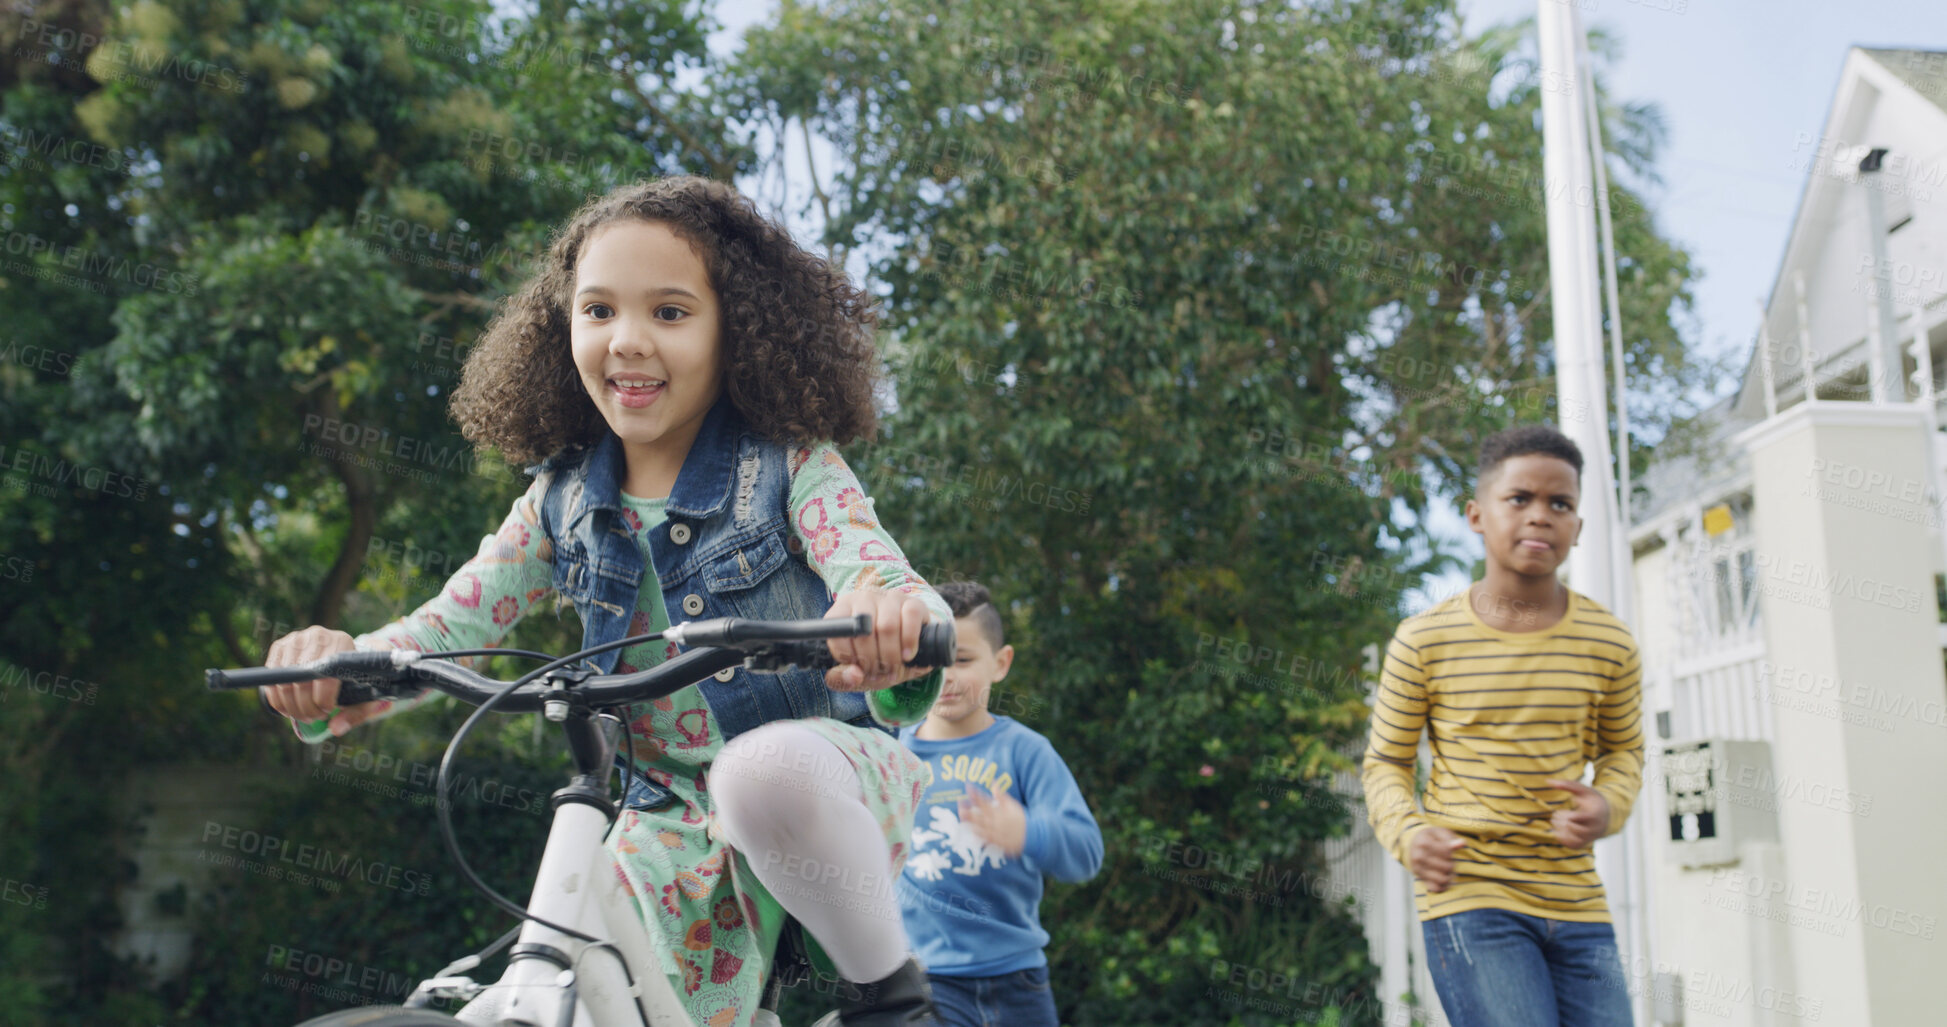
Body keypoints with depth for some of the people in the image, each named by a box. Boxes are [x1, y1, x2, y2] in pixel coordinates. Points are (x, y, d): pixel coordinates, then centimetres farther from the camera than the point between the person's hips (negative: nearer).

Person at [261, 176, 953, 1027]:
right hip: (679, 819, 5)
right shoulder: (562, 503, 3)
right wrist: (339, 668, -26)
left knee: (763, 771, -39)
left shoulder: (791, 468, -9)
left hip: (822, 775, -4)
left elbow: (882, 578, -24)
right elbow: (451, 623, -3)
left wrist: (891, 618, -50)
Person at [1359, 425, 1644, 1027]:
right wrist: (1408, 834, -13)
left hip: (1577, 907, 4)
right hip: (1468, 898, -4)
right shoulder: (1425, 641, -3)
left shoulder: (1609, 645, 3)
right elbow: (1386, 761, 6)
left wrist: (1609, 806, -4)